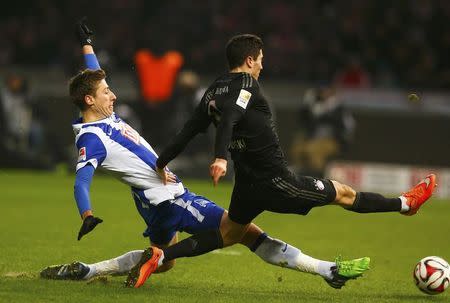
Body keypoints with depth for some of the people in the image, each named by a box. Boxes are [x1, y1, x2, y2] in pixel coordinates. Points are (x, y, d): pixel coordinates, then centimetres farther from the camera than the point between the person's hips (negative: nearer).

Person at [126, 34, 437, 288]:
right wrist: (221, 157, -44)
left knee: (229, 235, 24)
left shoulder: (213, 91, 11)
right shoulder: (246, 84, -14)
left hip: (247, 186, 8)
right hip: (277, 183, -8)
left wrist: (162, 163, 18)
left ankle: (159, 256, 8)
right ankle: (405, 203, 23)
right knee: (343, 193, 7)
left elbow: (189, 130, 12)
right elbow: (228, 118, -31)